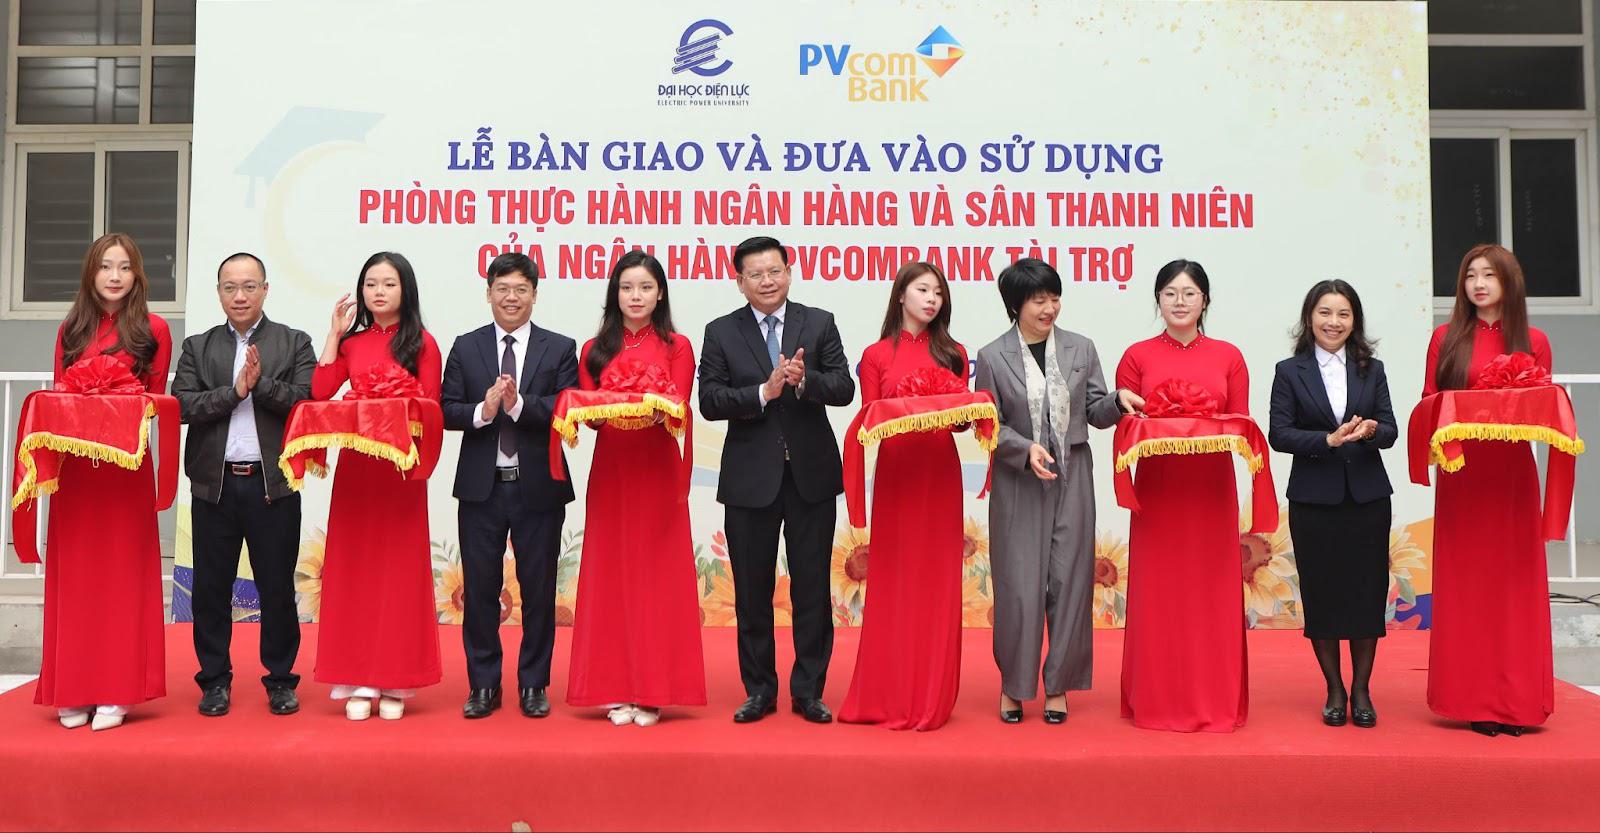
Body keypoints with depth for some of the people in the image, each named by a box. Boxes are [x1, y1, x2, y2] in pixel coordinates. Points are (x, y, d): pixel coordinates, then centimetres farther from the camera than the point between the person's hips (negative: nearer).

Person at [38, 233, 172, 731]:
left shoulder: (152, 330, 1)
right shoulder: (71, 330, 11)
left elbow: (157, 399, 2)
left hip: (126, 463, -3)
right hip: (74, 464, 3)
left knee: (122, 572, 1)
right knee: (74, 574, 5)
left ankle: (116, 691, 5)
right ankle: (73, 691, 12)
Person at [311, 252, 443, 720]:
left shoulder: (421, 344, 2)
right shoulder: (351, 342, 12)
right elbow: (319, 391, -3)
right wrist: (335, 332, 1)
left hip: (402, 466, -3)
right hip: (356, 464, 3)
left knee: (399, 568, 1)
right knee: (355, 568, 3)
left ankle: (395, 683, 8)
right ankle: (358, 682, 9)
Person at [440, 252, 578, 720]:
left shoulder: (560, 349, 3)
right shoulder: (466, 348, 7)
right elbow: (447, 411, 1)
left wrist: (519, 404, -22)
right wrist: (482, 410, -18)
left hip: (539, 487, -1)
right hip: (481, 487, 1)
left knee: (538, 589, 6)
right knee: (480, 588, 7)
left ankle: (533, 685, 19)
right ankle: (483, 685, 20)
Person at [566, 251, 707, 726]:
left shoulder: (676, 347, 7)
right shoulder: (595, 350, 13)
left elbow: (679, 408, -3)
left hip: (657, 470, -2)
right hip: (610, 469, 2)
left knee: (657, 576, -1)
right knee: (610, 576, 2)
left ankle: (653, 691, 6)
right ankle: (617, 689, 9)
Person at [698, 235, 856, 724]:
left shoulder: (820, 324, 3)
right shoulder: (721, 333, 2)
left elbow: (844, 389, -5)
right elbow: (709, 401, -6)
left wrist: (805, 380, -24)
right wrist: (764, 392, -19)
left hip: (812, 475, 0)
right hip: (750, 478, 0)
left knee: (812, 589, 6)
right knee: (752, 592, 9)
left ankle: (808, 691, 19)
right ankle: (760, 690, 22)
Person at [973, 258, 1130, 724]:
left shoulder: (1081, 349, 6)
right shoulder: (993, 357, -1)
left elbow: (1095, 411, 8)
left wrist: (1119, 401, -12)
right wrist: (1026, 450, -17)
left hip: (1072, 481, 2)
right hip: (1018, 484, -2)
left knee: (1069, 581, 5)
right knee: (1019, 586, 0)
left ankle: (1058, 684, 18)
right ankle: (1014, 684, 17)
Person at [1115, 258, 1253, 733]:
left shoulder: (1228, 357, 8)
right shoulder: (1137, 357, 5)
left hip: (1211, 487, 1)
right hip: (1157, 487, -1)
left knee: (1212, 593, 4)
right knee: (1158, 594, 2)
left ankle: (1215, 702, 15)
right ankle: (1157, 702, 12)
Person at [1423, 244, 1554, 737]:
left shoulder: (1533, 342, 6)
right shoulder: (1446, 338, 6)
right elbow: (1428, 404, 6)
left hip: (1512, 471, 1)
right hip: (1461, 470, 0)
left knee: (1514, 580, 3)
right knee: (1465, 582, 2)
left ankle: (1515, 700, 12)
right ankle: (1472, 700, 9)